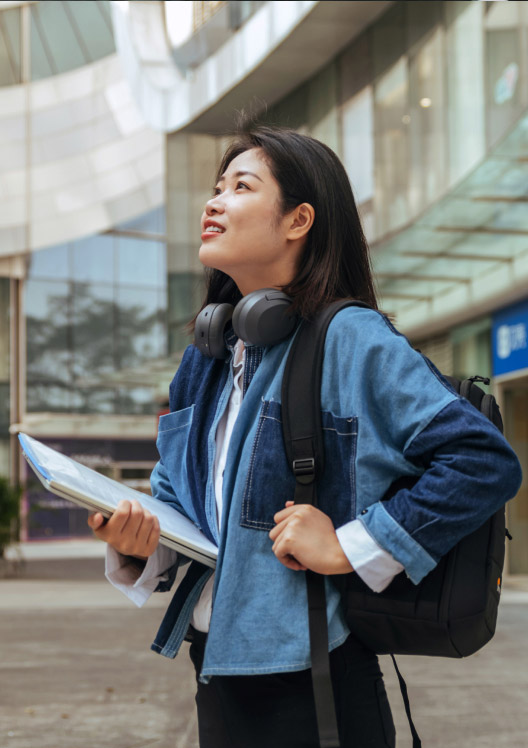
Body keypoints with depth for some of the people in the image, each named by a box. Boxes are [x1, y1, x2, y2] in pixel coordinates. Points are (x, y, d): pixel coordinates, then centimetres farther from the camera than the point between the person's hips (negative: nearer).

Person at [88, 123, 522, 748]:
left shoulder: (350, 339, -14)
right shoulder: (209, 360, 9)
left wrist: (350, 547, -21)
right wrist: (140, 544, -8)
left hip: (307, 686, -7)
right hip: (217, 671, 7)